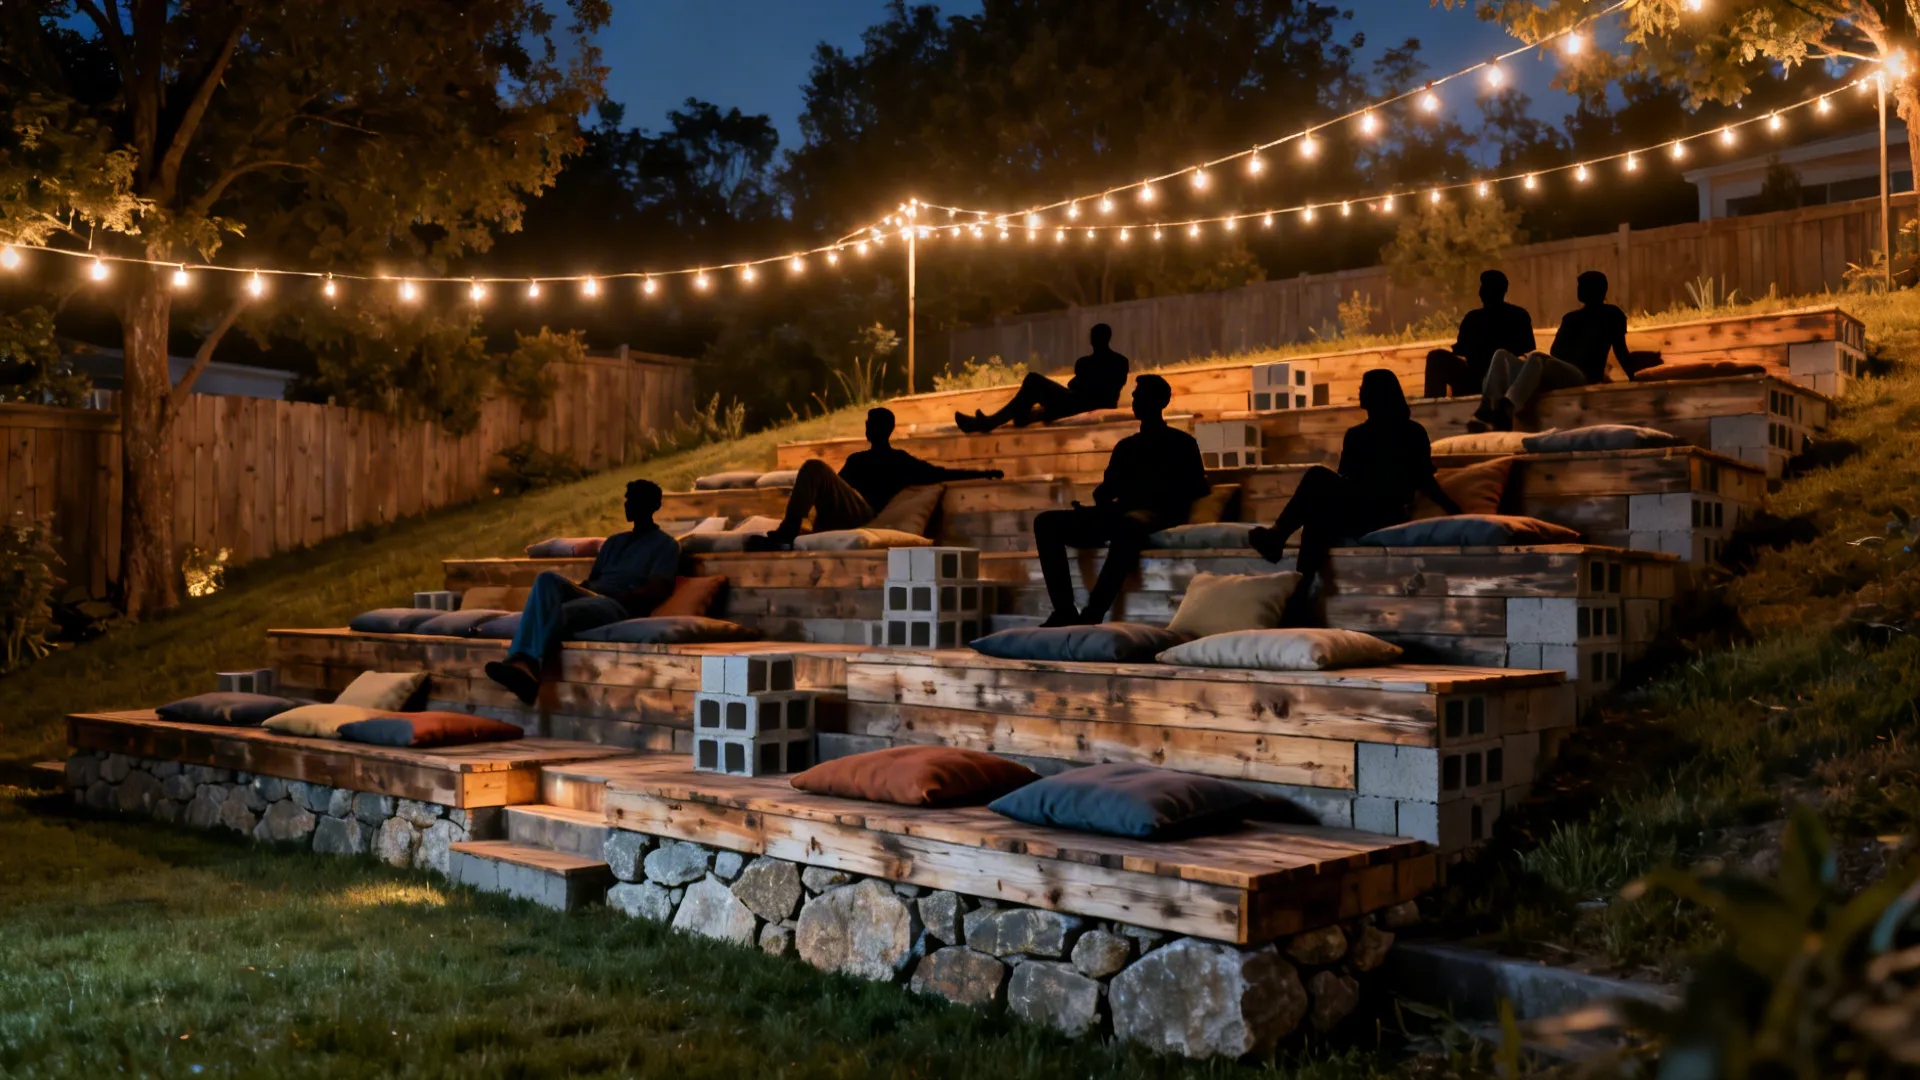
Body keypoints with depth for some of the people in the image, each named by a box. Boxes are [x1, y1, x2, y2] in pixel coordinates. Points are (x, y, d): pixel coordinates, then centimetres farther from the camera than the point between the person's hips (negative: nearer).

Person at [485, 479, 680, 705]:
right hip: (589, 597, 6)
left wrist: (608, 595, -14)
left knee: (564, 610, -38)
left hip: (619, 606, -6)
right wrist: (577, 589, -1)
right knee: (548, 578, -28)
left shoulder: (665, 545, 10)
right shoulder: (614, 541, 32)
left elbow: (656, 591, -5)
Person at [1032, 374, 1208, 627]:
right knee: (1046, 522, -18)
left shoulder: (1181, 443, 18)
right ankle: (1065, 611, -33)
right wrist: (1103, 498, -1)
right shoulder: (1125, 446, 31)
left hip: (1156, 514, -5)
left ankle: (1091, 615, -50)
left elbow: (1196, 489, 8)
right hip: (1119, 513, 6)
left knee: (1128, 523, -44)